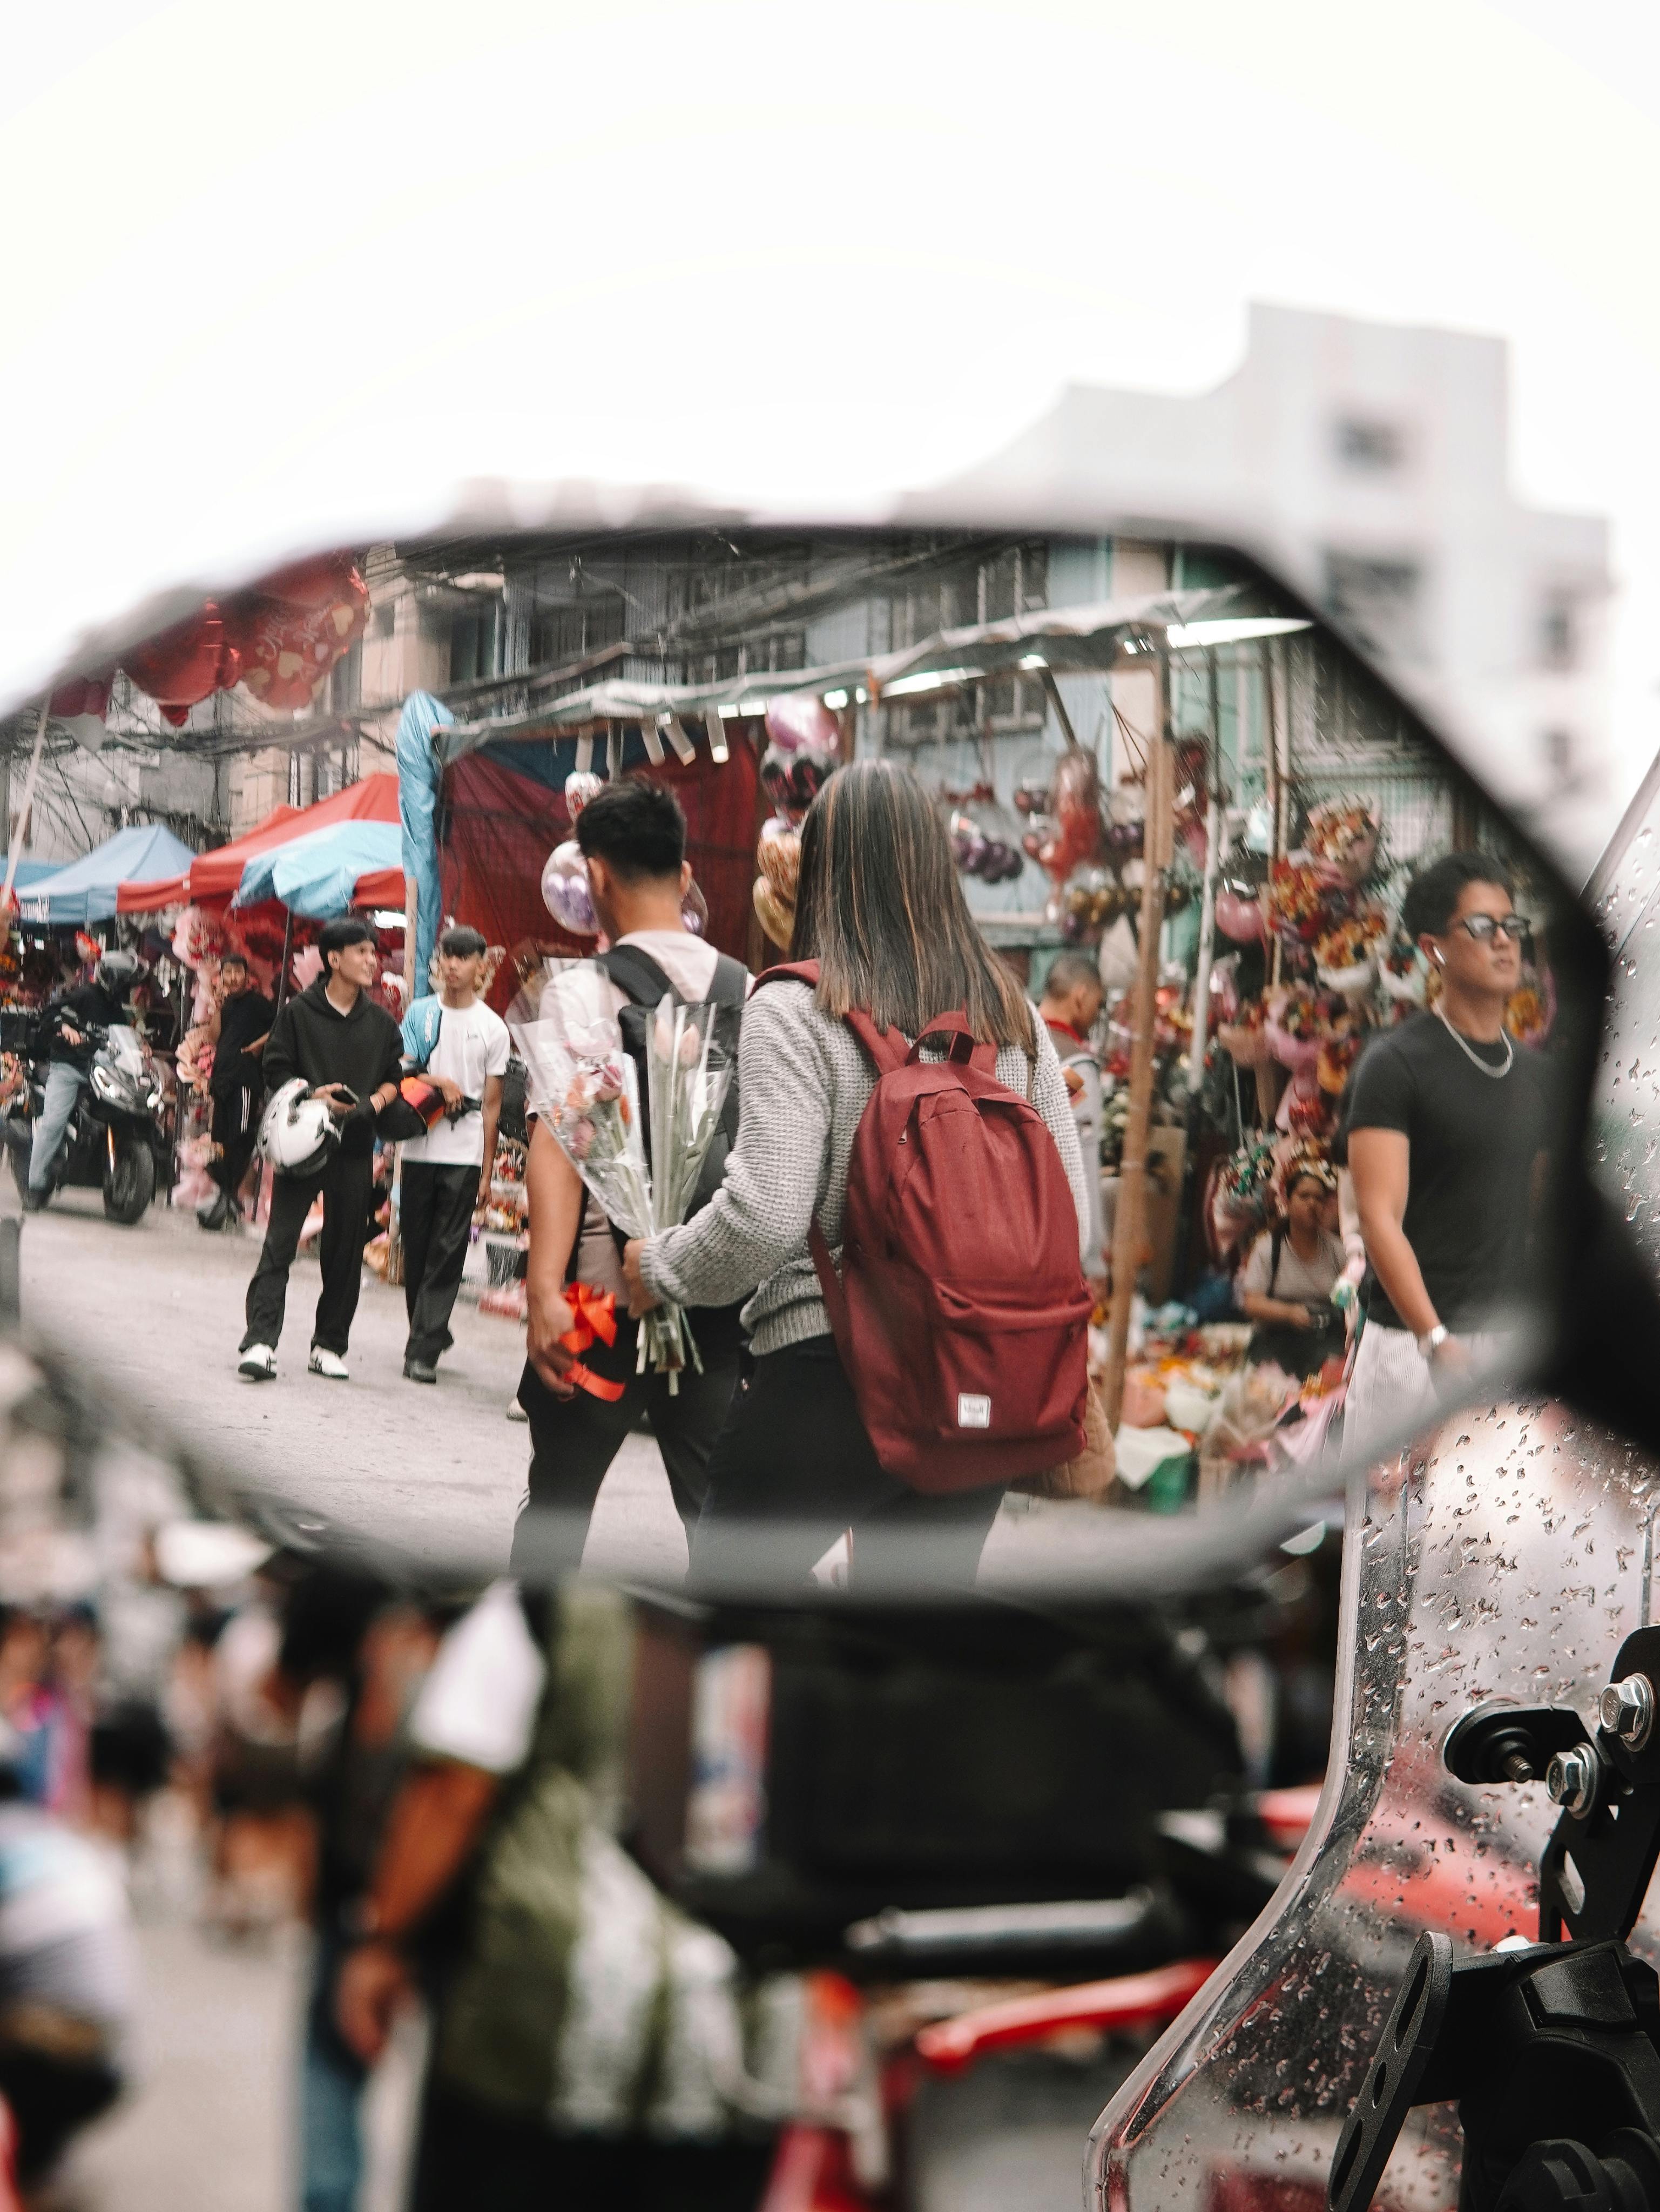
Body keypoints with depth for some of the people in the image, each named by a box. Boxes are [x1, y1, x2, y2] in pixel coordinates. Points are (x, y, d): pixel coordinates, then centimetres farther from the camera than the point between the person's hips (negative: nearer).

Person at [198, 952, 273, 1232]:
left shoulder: (257, 1002, -2)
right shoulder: (228, 1003, 18)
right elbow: (217, 1039, 12)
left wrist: (257, 1046, -10)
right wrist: (218, 1007, 6)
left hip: (246, 1075, -8)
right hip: (223, 1076, 8)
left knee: (240, 1137, -13)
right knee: (221, 1138, 8)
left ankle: (232, 1196, -14)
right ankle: (226, 1194, 15)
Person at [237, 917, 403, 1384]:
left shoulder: (381, 1022, 10)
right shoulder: (299, 1012, 1)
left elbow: (394, 1077, 15)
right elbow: (276, 1070, 1)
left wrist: (375, 1102, -5)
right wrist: (312, 1094, -16)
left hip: (355, 1147, 3)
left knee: (347, 1248, 6)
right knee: (281, 1240, -9)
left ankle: (329, 1345, 15)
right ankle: (261, 1340, -13)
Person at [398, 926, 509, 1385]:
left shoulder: (493, 1028, 3)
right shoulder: (420, 1013, 8)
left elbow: (492, 1104, 3)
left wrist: (487, 1173, 0)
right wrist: (439, 1082, -15)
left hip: (464, 1156, -2)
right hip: (420, 1148, 2)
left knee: (447, 1253, -5)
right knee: (416, 1248, 6)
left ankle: (423, 1350, -6)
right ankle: (432, 1333, 23)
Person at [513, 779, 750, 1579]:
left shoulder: (585, 994, -8)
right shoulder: (748, 992, 5)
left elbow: (559, 1142, -19)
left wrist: (544, 1290, -26)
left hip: (607, 1296, -3)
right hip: (722, 1294, 3)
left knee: (558, 1500, 11)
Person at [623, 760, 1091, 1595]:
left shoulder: (796, 1014, -9)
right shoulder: (1013, 1020, 6)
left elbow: (763, 1218, -17)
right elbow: (1072, 1221, 7)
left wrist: (658, 1268, 0)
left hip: (828, 1377, -5)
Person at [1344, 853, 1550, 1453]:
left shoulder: (1534, 1072, 14)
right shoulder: (1396, 1063, -7)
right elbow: (1380, 1218, -15)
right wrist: (1439, 1340, -26)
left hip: (1512, 1347, 6)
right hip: (1414, 1344, -6)